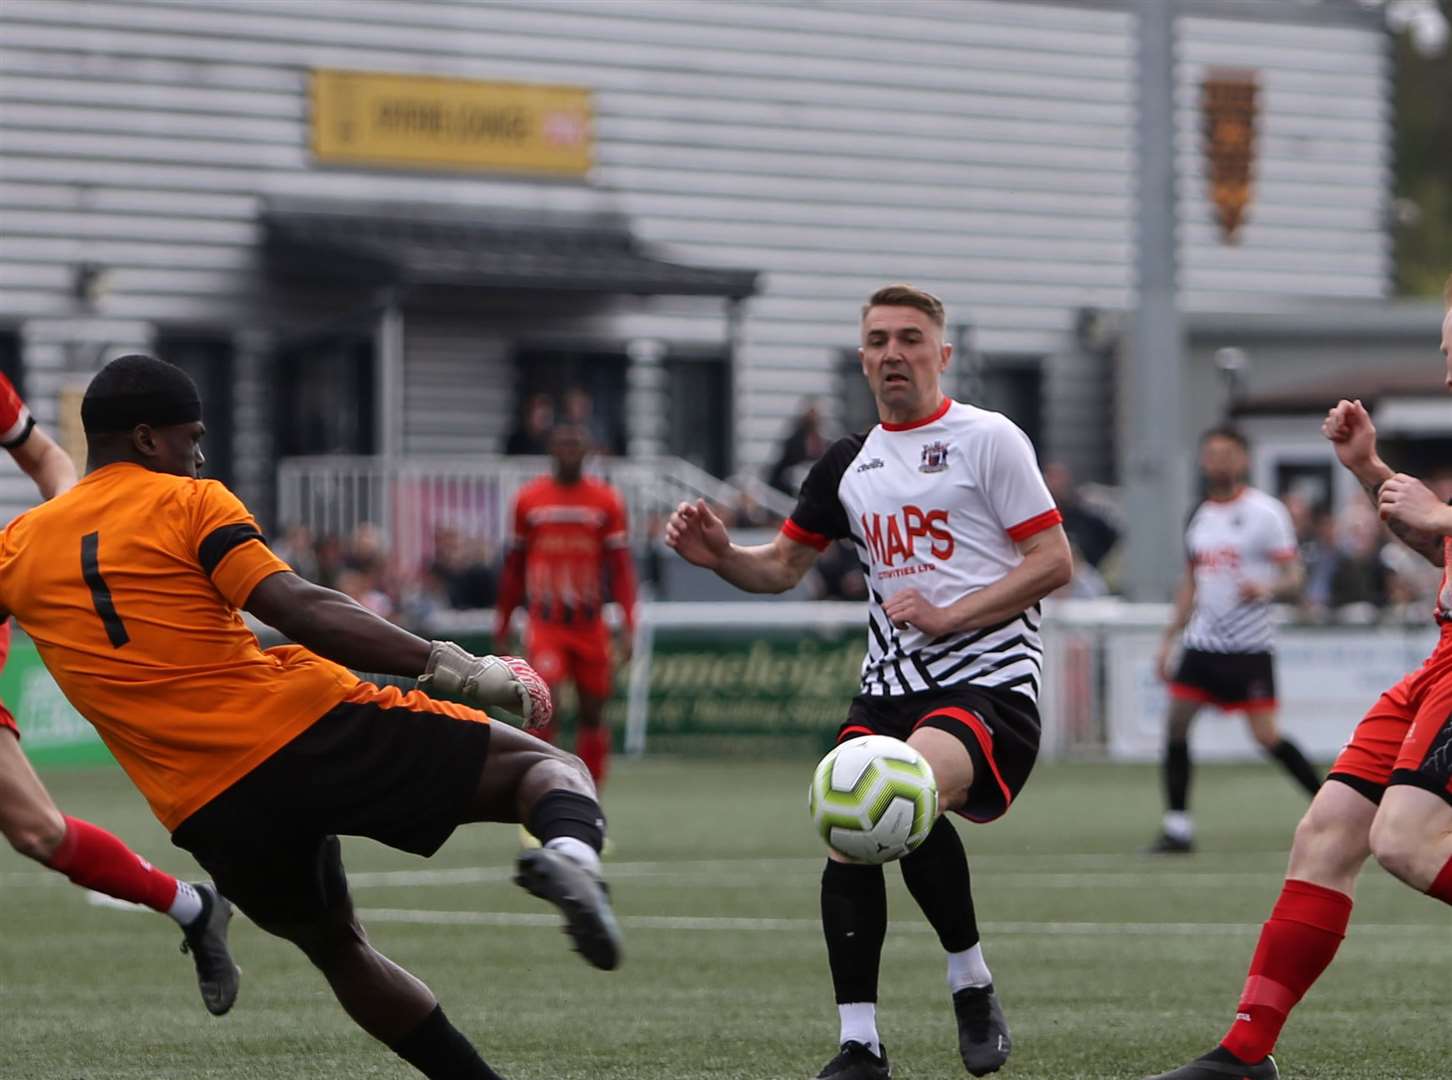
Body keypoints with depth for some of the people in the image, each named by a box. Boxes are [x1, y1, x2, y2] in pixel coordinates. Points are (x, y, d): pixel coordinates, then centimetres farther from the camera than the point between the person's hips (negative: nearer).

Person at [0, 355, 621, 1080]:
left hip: (214, 815, 4)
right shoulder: (186, 502, 2)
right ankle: (571, 857, -32)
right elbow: (298, 608, -11)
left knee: (339, 950, 29)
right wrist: (450, 667, -13)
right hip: (310, 729, -4)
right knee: (548, 766, 2)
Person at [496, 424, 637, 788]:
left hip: (591, 622, 1)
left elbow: (620, 566, 0)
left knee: (592, 712, 7)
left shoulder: (607, 501, 2)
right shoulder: (528, 499, 4)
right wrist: (502, 625, 12)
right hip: (545, 622, -1)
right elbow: (513, 567, 11)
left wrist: (628, 624, -9)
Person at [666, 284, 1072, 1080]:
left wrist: (948, 616, -13)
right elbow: (783, 567, 24)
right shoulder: (848, 464, 17)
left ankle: (972, 985, -12)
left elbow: (1053, 563, -5)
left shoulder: (986, 439, -1)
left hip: (988, 679, -6)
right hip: (891, 685, 6)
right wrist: (719, 555, 3)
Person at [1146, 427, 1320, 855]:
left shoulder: (1265, 512, -6)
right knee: (1176, 720, -5)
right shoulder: (1199, 516, 13)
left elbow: (1294, 578, -8)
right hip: (1203, 642, 6)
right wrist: (1168, 640, 18)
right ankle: (1178, 827, 0)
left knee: (1266, 735, -10)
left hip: (1248, 646, -6)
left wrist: (1267, 589, -30)